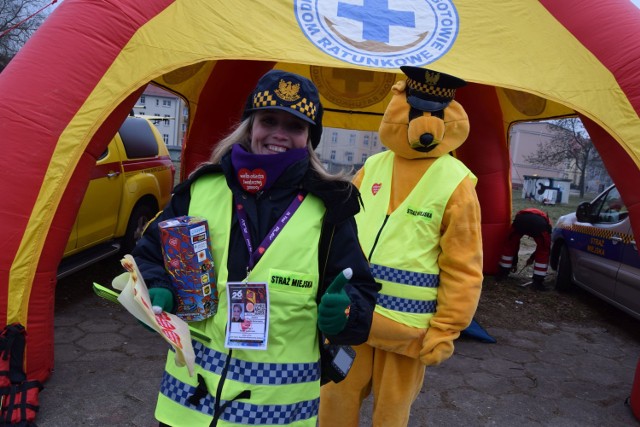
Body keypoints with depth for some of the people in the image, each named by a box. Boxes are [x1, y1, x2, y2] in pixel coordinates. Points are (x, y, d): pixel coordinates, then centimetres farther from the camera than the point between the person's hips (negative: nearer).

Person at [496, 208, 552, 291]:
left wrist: (514, 262, 55)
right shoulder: (545, 222, 45)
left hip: (521, 219, 1)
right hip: (540, 222, -1)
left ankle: (502, 273, 33)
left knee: (509, 244, 26)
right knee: (543, 251, 20)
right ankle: (538, 281, 19)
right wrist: (533, 257, 56)